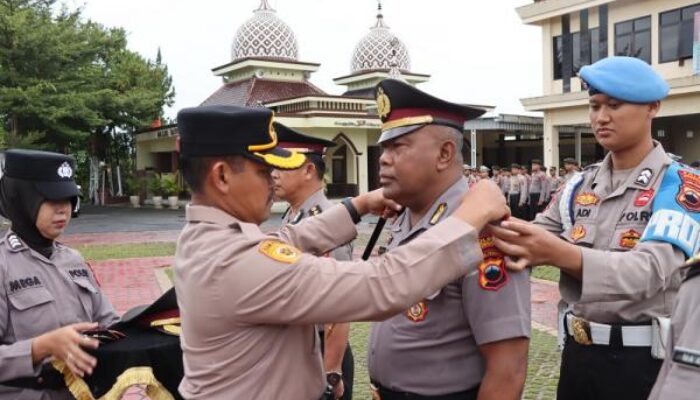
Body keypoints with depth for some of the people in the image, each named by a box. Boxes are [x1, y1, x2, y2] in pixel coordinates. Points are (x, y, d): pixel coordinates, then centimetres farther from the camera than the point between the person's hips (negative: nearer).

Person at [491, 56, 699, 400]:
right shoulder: (580, 185, 6)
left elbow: (651, 270, -26)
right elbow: (533, 242, 0)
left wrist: (560, 254, -41)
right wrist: (503, 237, -24)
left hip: (646, 358, -4)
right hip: (579, 350, 4)